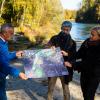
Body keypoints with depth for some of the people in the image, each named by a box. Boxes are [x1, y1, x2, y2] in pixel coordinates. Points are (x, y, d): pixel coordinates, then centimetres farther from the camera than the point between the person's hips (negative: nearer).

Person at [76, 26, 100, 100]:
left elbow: (89, 63, -27)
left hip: (94, 75, -6)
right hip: (84, 72, 6)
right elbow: (79, 54, 3)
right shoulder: (87, 42, -6)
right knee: (84, 92, 18)